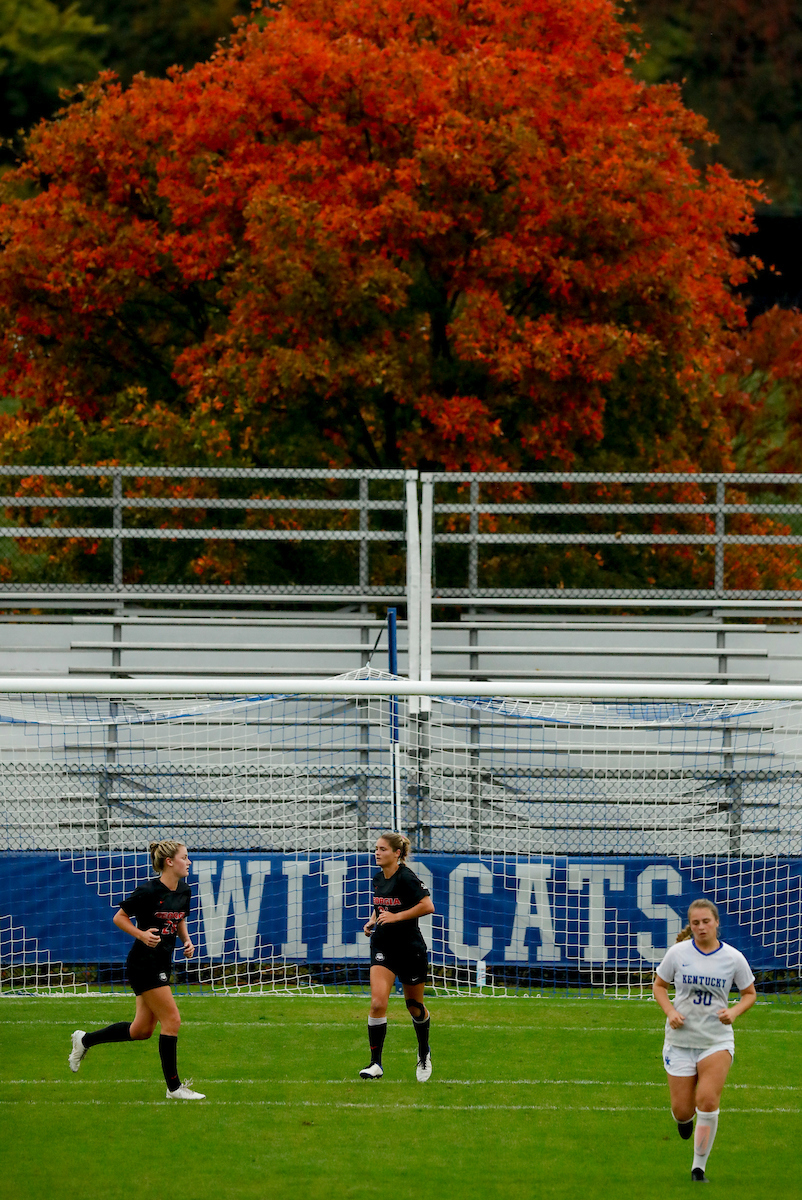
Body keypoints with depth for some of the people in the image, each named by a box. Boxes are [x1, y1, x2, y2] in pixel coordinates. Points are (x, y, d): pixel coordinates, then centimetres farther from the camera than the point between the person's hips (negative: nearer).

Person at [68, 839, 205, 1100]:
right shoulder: (149, 891, -17)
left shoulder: (184, 890, 6)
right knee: (172, 1021, -10)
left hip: (162, 964, 9)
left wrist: (186, 940, 4)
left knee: (142, 1030, 12)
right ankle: (174, 1087, -2)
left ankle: (85, 1040, 30)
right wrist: (142, 934, -23)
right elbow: (119, 917, -9)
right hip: (144, 963, -9)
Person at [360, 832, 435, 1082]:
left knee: (415, 1007, 11)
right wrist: (372, 921, 3)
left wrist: (396, 917, -23)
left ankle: (424, 1054, 37)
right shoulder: (378, 879, 6)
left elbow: (427, 906, -21)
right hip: (383, 947, 5)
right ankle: (375, 1064, -12)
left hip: (410, 949, -5)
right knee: (377, 1002, -14)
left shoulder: (406, 878, -15)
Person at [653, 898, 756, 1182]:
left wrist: (734, 1011, -11)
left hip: (717, 1039, -1)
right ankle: (684, 1118, 42)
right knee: (682, 1111, 1)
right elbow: (659, 985, 10)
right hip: (681, 1039, 1)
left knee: (708, 1102, -18)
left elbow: (749, 993, 9)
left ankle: (699, 1167, -5)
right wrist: (670, 1011, -9)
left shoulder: (733, 958, -4)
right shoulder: (678, 953, -4)